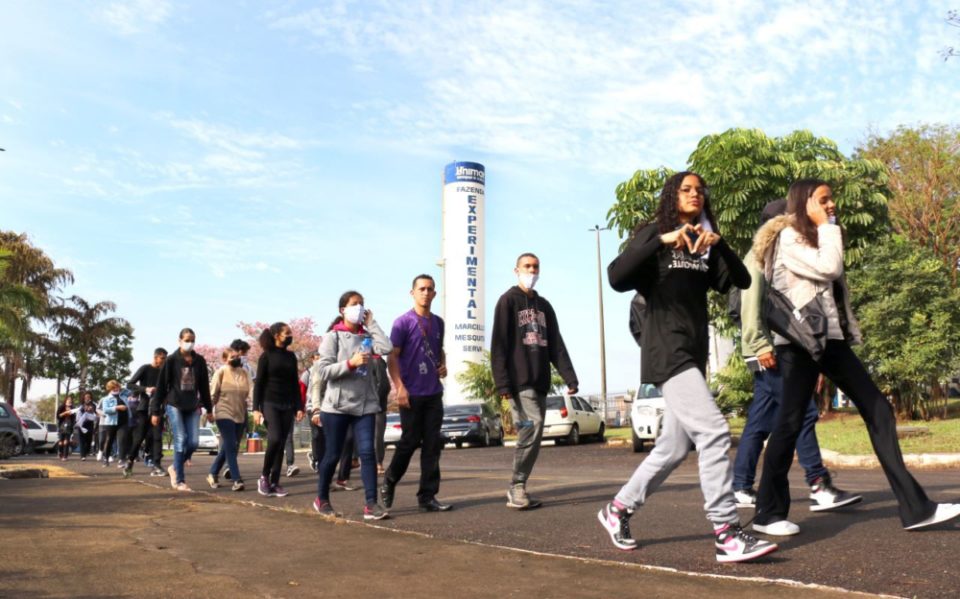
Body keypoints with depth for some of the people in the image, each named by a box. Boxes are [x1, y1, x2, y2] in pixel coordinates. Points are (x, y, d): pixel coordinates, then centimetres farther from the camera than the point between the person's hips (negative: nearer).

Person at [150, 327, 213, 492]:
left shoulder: (200, 361, 5)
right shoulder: (171, 360, -5)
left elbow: (204, 386, 11)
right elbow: (161, 386, -4)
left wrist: (208, 409, 12)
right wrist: (155, 411, -5)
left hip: (193, 407, 4)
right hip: (174, 405, -3)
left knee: (194, 442, -3)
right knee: (181, 440, -9)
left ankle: (175, 468, 22)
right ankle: (179, 480, 0)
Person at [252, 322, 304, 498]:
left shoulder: (291, 356, 11)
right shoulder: (267, 355, -2)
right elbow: (258, 383, -5)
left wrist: (299, 407, 8)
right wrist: (256, 408, -12)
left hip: (287, 405, 5)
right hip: (270, 403, -5)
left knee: (281, 443, 1)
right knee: (275, 439, -21)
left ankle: (275, 483, 6)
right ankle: (264, 476, -3)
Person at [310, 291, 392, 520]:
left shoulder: (366, 336, 9)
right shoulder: (333, 336, -2)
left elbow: (387, 348, -11)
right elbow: (322, 371, -10)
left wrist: (371, 324, -2)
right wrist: (350, 363, -20)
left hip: (365, 403, 3)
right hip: (337, 405, -3)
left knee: (367, 452, -7)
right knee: (332, 455, 7)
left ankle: (371, 504, -6)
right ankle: (322, 499, 26)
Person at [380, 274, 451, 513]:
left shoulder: (438, 322, 11)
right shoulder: (403, 322, -6)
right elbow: (392, 357, -8)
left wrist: (443, 365, 6)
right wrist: (400, 388, -17)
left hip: (434, 393, 5)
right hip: (412, 394, -5)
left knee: (432, 444, 3)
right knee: (410, 442, 3)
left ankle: (427, 497, 9)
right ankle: (388, 483, 27)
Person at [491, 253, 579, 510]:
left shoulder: (544, 305, 20)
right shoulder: (508, 301, 1)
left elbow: (556, 345, 15)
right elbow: (499, 344, -7)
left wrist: (570, 377, 3)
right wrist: (502, 382, -16)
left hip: (540, 381, 7)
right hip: (519, 381, -7)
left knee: (531, 434, 5)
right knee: (532, 428, -17)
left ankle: (517, 490, 12)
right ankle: (517, 487, -6)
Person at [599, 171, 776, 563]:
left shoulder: (704, 245, 17)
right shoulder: (653, 234, 0)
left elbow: (742, 280, 2)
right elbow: (617, 278, -16)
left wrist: (718, 243, -12)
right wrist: (661, 241, -23)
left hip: (694, 352, 8)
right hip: (667, 351, -7)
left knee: (674, 447, 10)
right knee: (714, 432, -18)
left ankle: (618, 510, 24)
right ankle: (727, 535, -14)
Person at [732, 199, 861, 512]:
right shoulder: (758, 256, -4)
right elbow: (751, 302, -15)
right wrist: (760, 345, -22)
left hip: (780, 348, 9)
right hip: (769, 349, -9)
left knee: (760, 421, 7)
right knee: (804, 411, -12)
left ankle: (741, 488, 11)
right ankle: (819, 487, -10)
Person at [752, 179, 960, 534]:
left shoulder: (815, 239, 23)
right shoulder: (787, 237, -5)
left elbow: (833, 286, 21)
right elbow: (828, 268, -19)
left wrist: (849, 329, 12)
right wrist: (827, 226, -5)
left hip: (830, 337, 9)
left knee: (878, 409, 2)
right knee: (791, 422, -7)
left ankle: (914, 507, 5)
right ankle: (769, 514, 4)